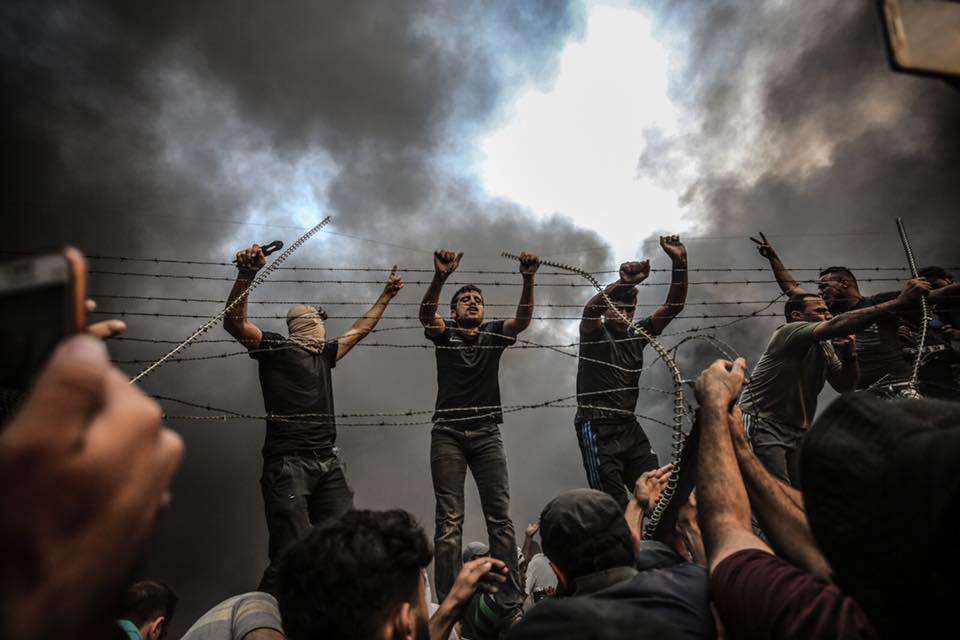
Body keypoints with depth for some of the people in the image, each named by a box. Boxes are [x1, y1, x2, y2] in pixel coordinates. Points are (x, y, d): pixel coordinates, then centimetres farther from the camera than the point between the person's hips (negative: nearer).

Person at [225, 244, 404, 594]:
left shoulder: (324, 355, 23)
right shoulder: (276, 347, 4)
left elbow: (359, 330, 37)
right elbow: (235, 323, -11)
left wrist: (386, 295, 42)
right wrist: (246, 275, -25)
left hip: (328, 461, 7)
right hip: (288, 462, -7)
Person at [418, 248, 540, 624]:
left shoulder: (495, 334, 14)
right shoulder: (444, 333, 10)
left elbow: (524, 319, -4)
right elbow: (425, 315, -11)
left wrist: (528, 279, -21)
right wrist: (440, 277, -29)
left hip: (486, 434, 1)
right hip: (447, 435, -1)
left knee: (500, 517, -4)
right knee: (449, 521, -3)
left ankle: (511, 604, -1)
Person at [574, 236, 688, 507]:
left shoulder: (637, 335, 14)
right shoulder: (593, 333, -1)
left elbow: (673, 306, 6)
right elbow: (590, 310, -26)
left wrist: (680, 263, -8)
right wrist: (623, 283, -43)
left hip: (629, 425, 6)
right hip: (597, 427, -6)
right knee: (616, 506, -14)